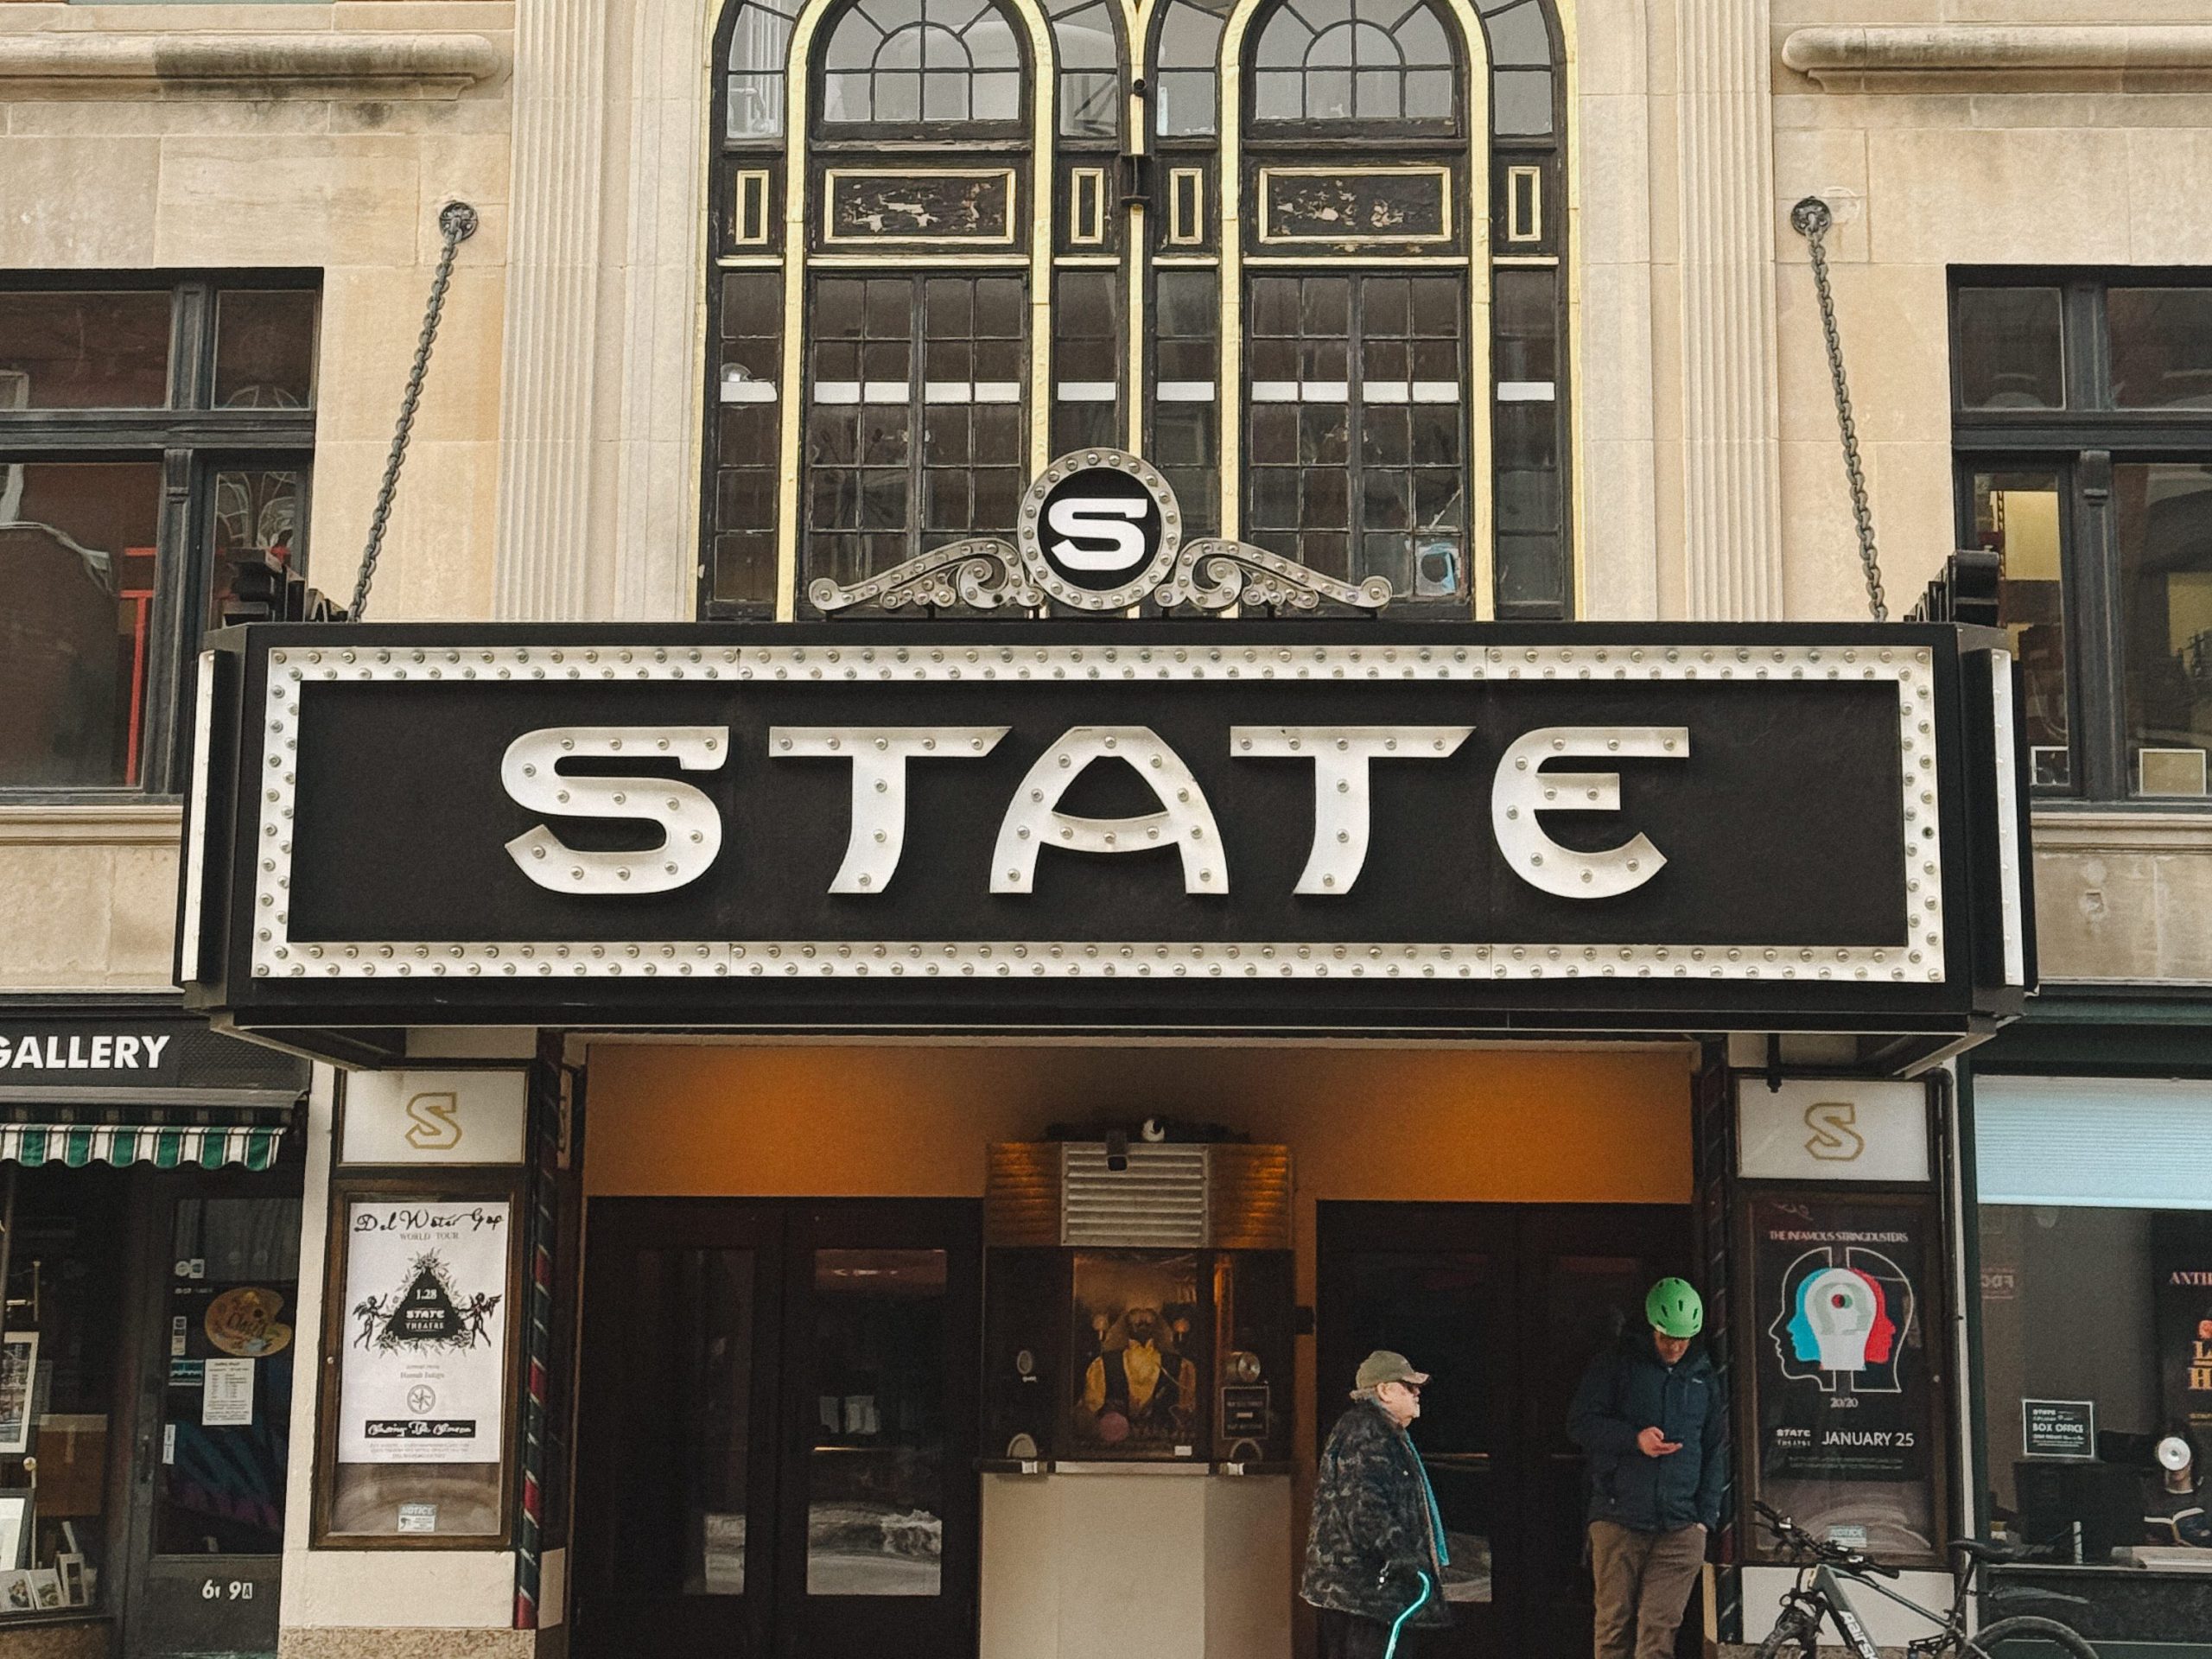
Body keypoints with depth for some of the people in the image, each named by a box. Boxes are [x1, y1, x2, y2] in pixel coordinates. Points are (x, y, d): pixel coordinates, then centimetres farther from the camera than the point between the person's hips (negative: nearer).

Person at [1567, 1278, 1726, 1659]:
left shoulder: (1703, 1377, 16)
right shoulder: (1616, 1364, 5)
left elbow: (1715, 1451, 20)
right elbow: (1581, 1422, 0)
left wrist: (1706, 1517, 11)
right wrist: (1635, 1439, -15)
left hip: (1681, 1527, 2)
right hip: (1618, 1518, -1)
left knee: (1659, 1628, -8)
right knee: (1615, 1621, -1)